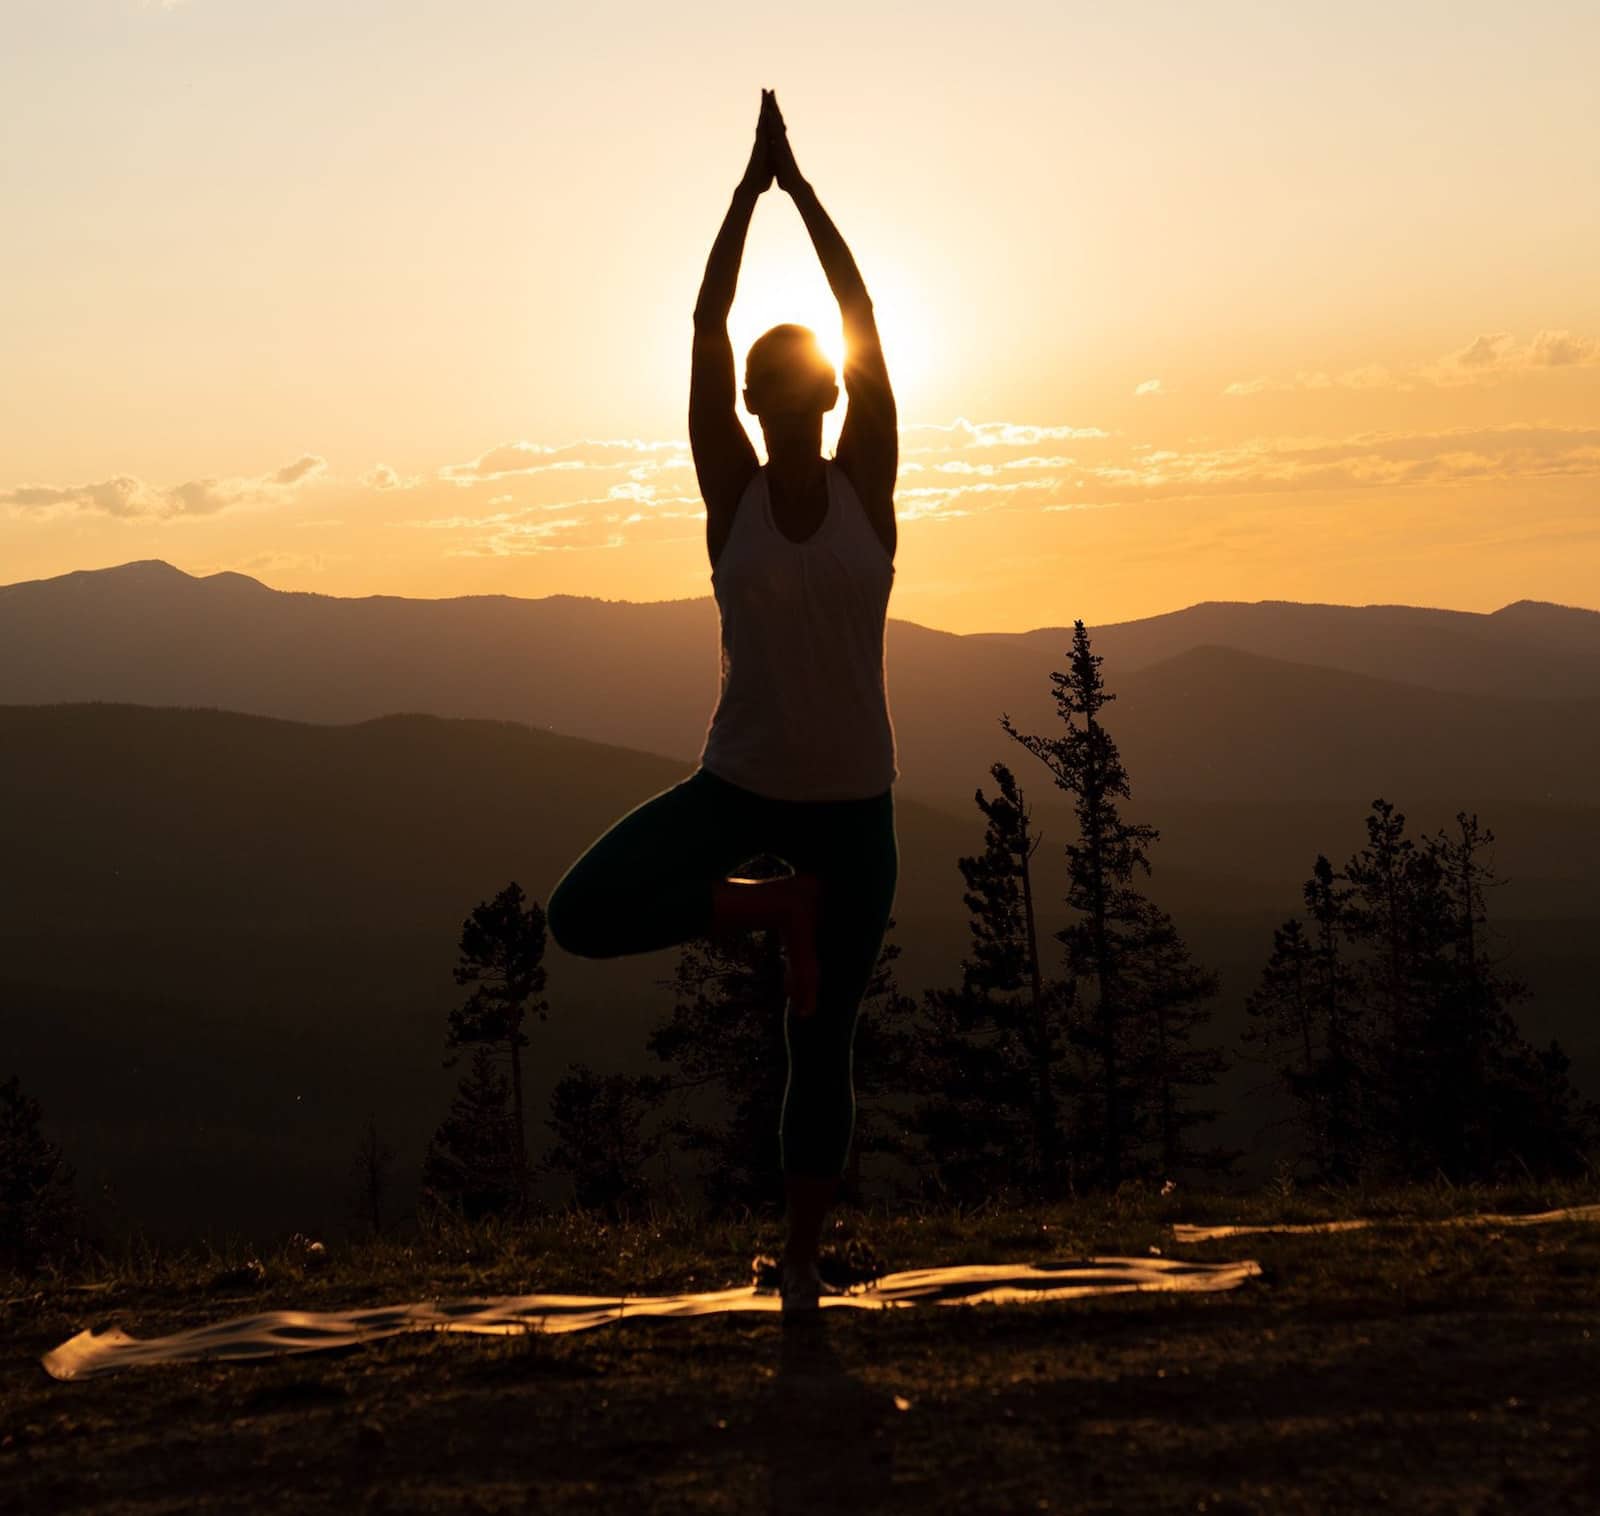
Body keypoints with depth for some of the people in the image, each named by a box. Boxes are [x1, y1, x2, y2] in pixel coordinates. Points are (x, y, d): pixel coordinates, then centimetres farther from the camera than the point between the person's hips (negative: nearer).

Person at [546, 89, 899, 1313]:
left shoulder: (867, 483, -2)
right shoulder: (732, 490, -2)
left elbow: (867, 320, -8)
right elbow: (704, 329, -8)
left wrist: (804, 186, -7)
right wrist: (750, 187, -8)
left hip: (854, 802, -1)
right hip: (738, 786, 1)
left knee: (822, 1047, 5)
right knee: (581, 915, -21)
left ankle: (802, 1260, 21)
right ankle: (776, 907, -1)